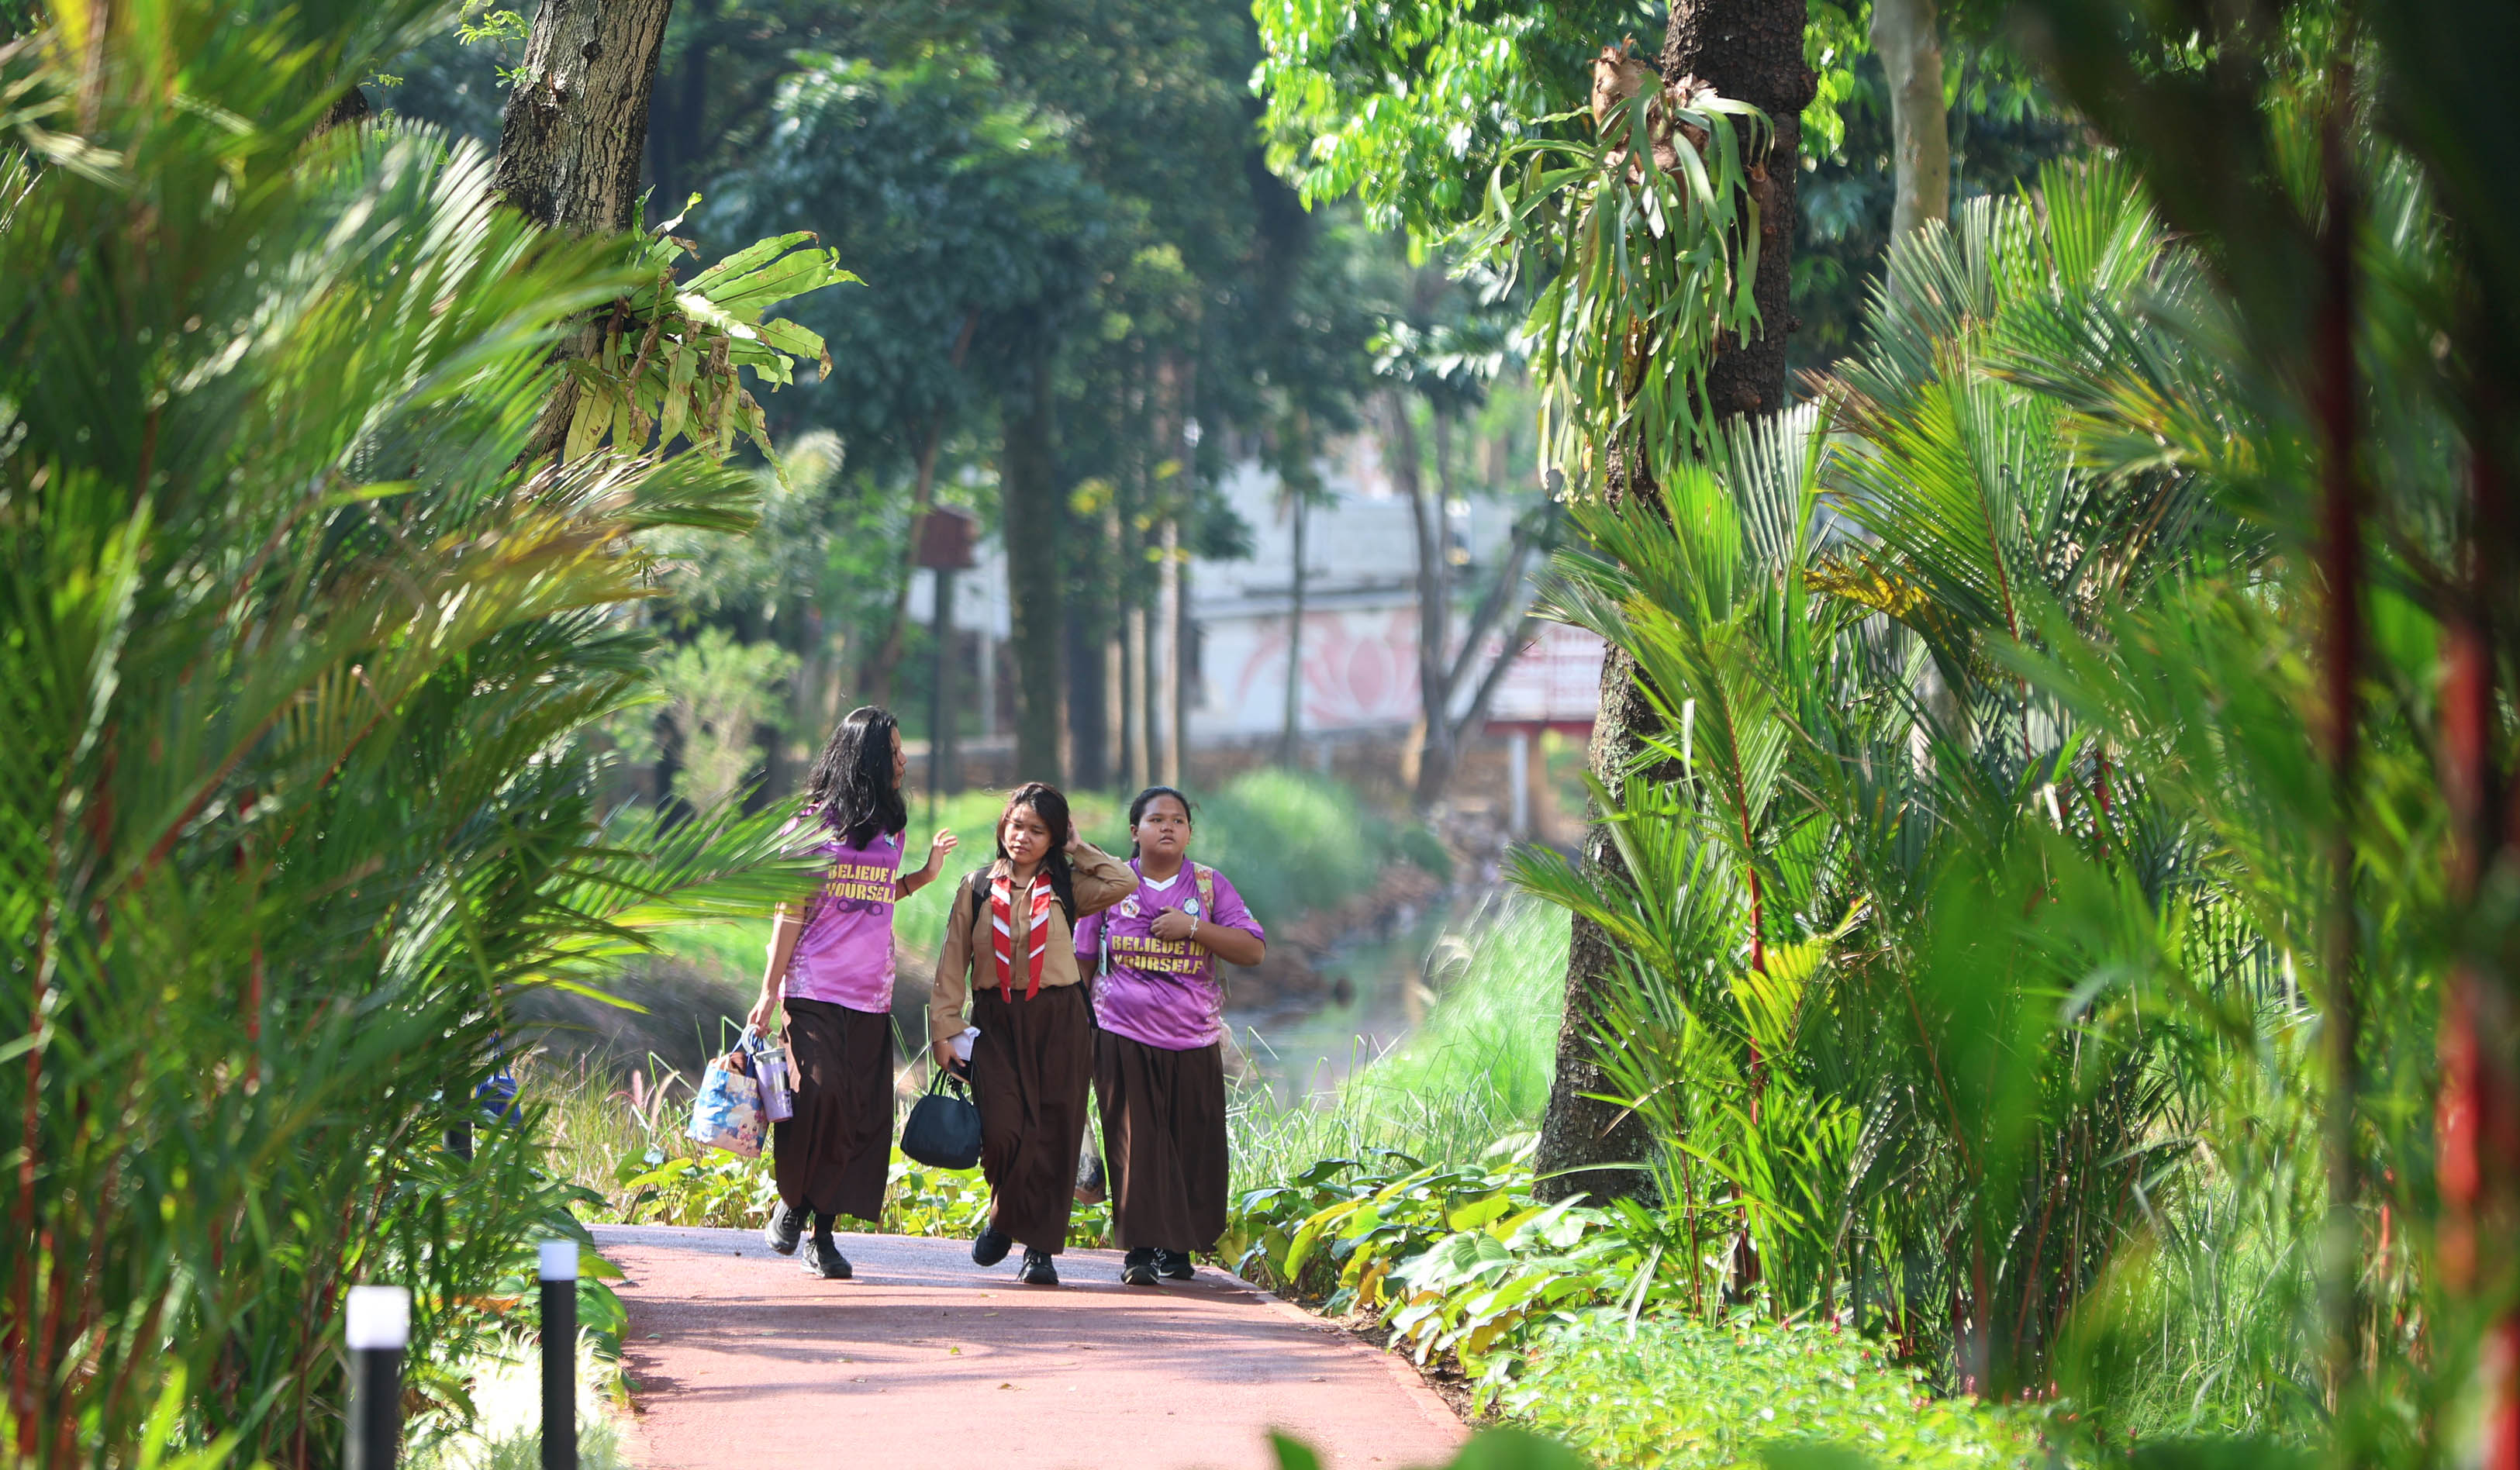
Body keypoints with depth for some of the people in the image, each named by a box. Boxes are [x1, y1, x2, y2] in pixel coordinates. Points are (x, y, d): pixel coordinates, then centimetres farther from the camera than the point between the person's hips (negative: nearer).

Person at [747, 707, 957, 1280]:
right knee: (819, 1094, -19)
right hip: (815, 989, -5)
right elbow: (792, 911, 0)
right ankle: (791, 1202, 3)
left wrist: (926, 875, 15)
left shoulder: (890, 829, 16)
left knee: (864, 1114, -2)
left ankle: (825, 1231, 3)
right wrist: (769, 992, -2)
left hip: (871, 995, 5)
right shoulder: (815, 824, 1)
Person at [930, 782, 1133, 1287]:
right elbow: (953, 962, 8)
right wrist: (945, 1029, 1)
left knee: (1052, 1135, -4)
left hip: (1058, 1022, 0)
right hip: (997, 1022, 0)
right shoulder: (978, 888, 10)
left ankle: (1040, 1247, 5)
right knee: (1002, 1129, -14)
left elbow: (1123, 883, -10)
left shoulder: (1066, 888, 8)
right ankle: (1005, 1220, 12)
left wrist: (1077, 848, 1)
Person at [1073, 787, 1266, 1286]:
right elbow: (1082, 961, 12)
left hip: (1194, 1039, 1)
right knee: (1135, 1145, -8)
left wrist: (1192, 928, -12)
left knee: (1192, 1146, 1)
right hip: (1124, 1037, -1)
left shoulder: (1209, 885, 7)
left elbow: (1254, 949, -2)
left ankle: (1178, 1247, 14)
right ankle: (1139, 1249, -6)